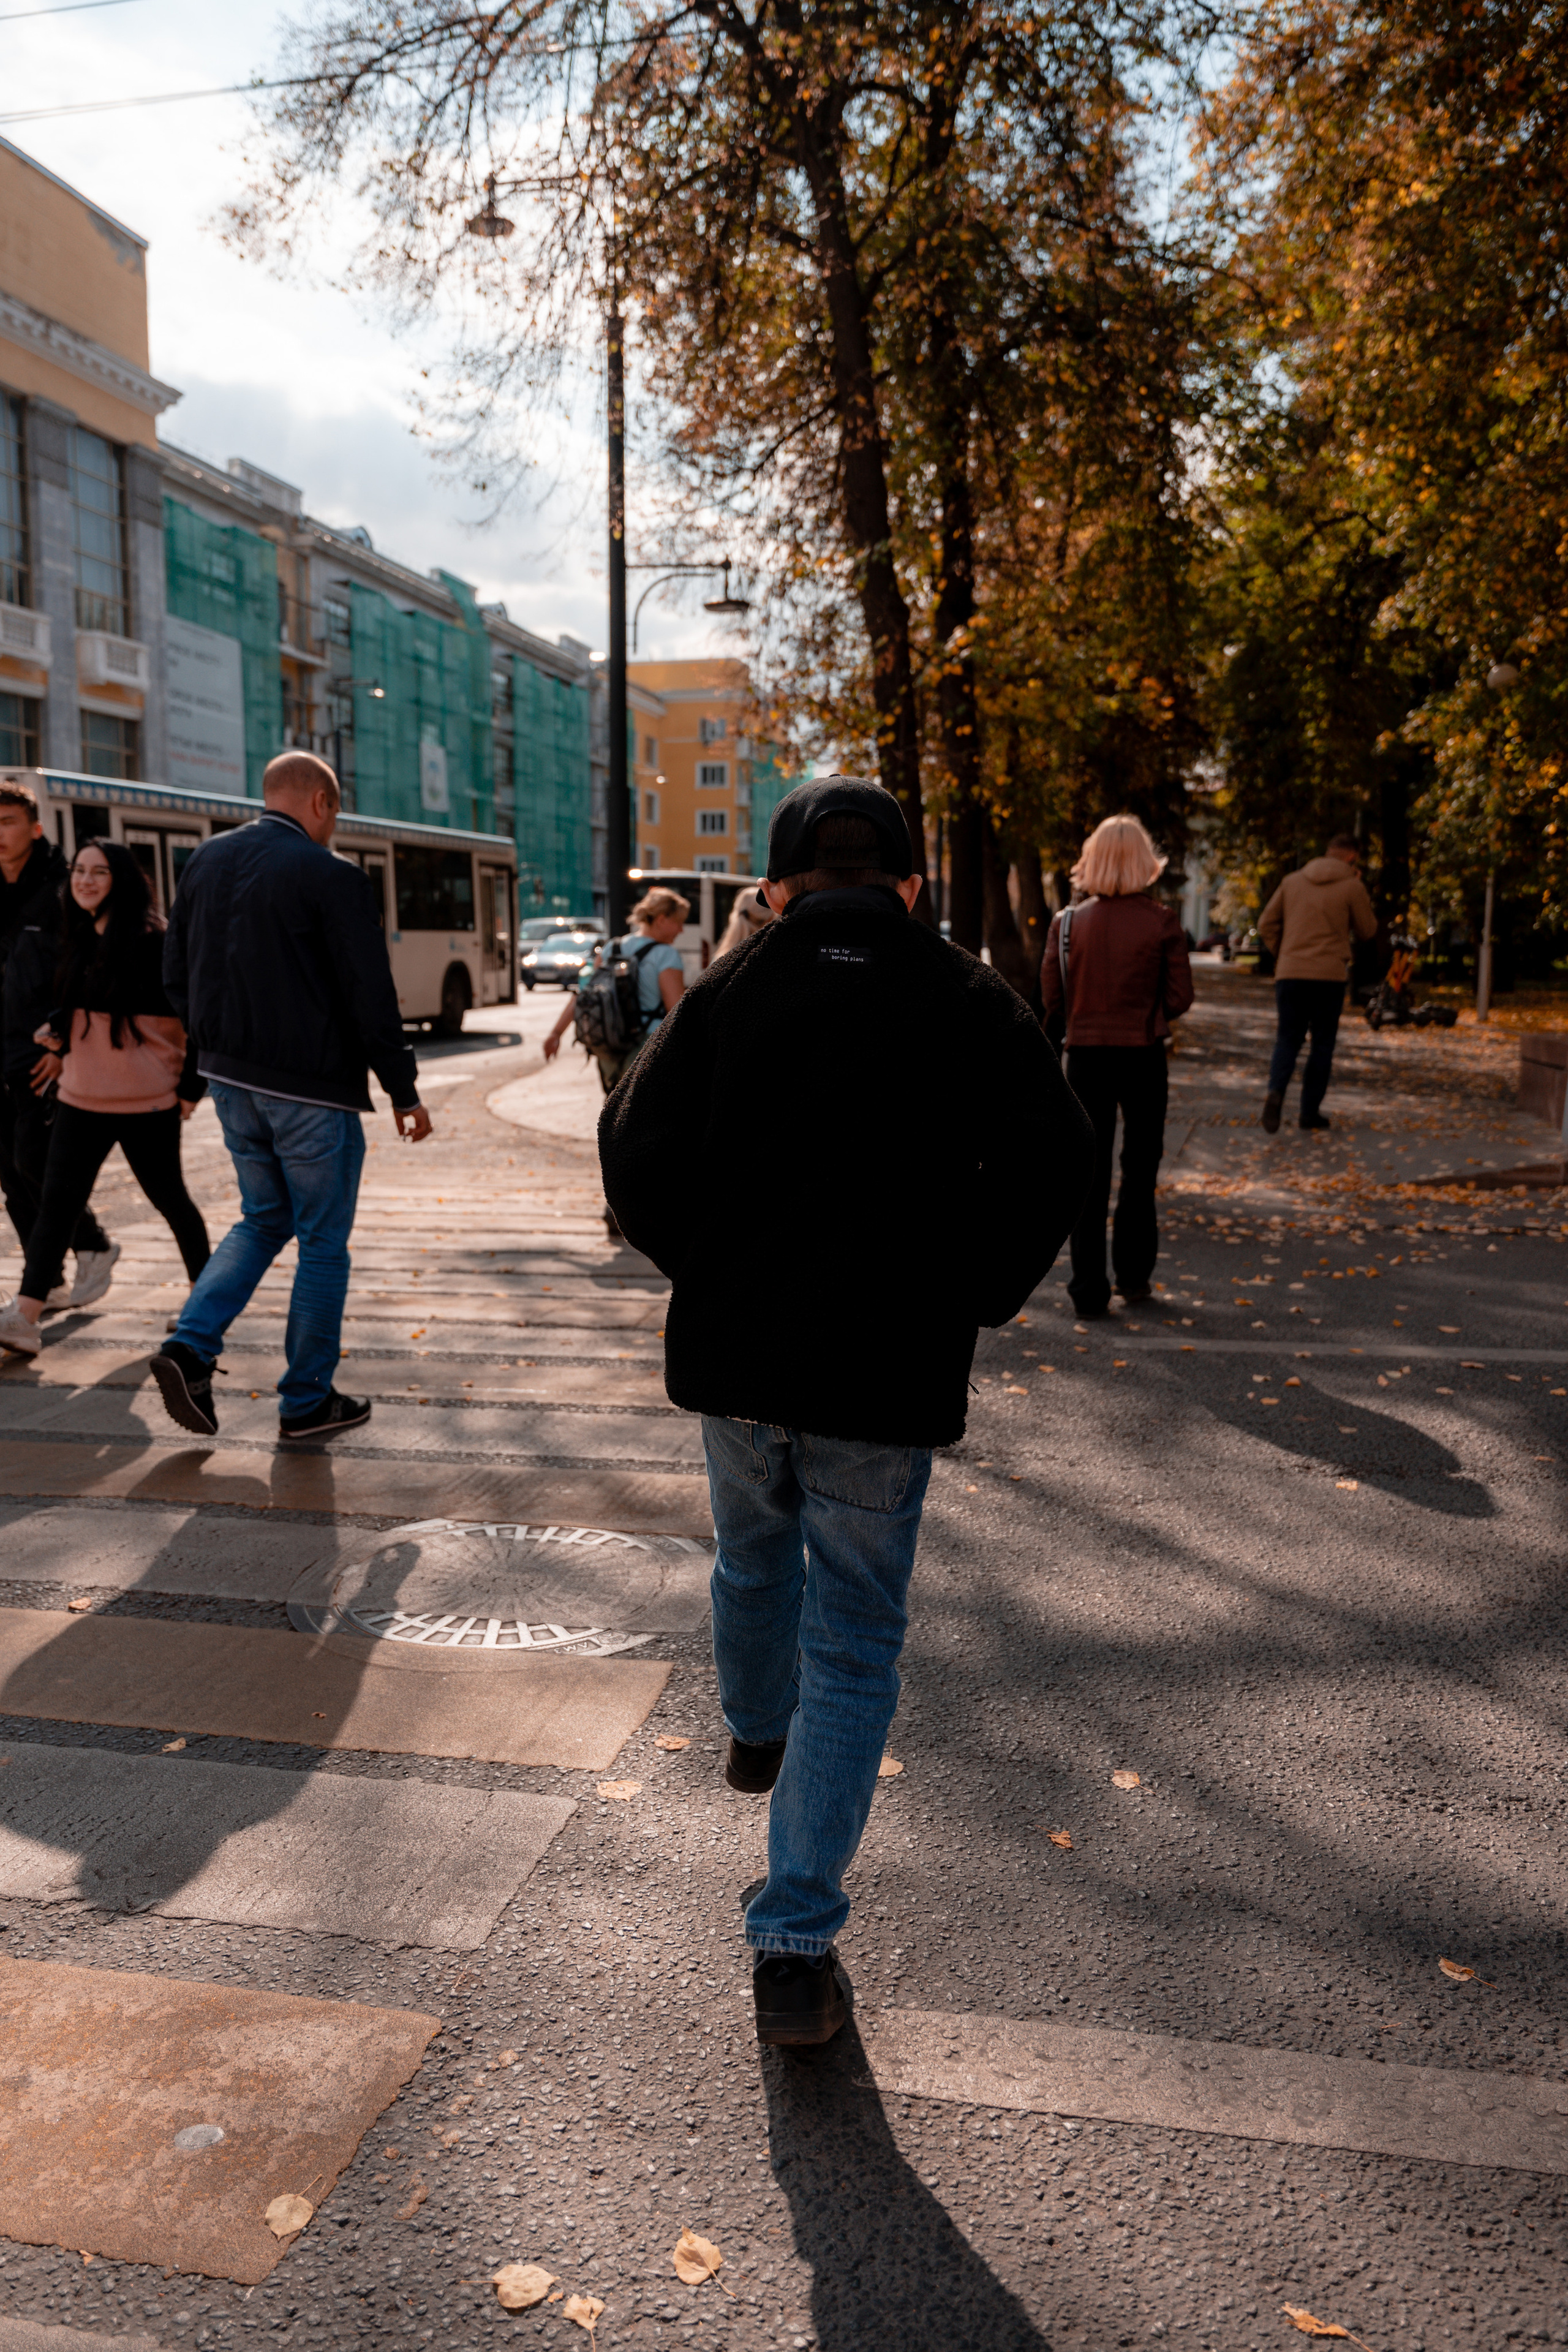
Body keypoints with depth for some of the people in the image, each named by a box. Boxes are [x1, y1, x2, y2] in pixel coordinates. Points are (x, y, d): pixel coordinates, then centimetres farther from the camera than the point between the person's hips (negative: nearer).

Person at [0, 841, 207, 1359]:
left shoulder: (152, 941, -11)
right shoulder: (73, 940, 10)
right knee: (57, 1200, -3)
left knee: (168, 1197, 10)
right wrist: (57, 1036, 3)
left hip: (148, 1101, -6)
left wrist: (191, 1085, -11)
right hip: (81, 1097, 6)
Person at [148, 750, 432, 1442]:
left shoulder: (208, 860, 7)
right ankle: (307, 1402, 15)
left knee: (262, 1220, 23)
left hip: (230, 1080, 7)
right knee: (323, 1244, 7)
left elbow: (176, 975, 12)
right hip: (312, 1087, -7)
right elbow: (371, 996, -13)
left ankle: (190, 1347, 5)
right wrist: (404, 1091, -5)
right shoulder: (330, 877, -14)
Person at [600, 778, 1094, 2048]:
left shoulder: (727, 989, 2)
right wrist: (973, 1297, 0)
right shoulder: (970, 1000, -1)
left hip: (734, 1356, 3)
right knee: (854, 1644, 8)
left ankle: (757, 1733, 57)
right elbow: (1054, 1162, -10)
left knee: (755, 1560, 29)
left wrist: (711, 1268, 8)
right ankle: (795, 1944, 6)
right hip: (887, 1373, -2)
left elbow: (636, 1151, -5)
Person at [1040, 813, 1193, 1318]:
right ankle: (1133, 1276, 25)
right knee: (1139, 1168, 17)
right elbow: (1180, 997, -6)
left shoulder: (1067, 923, -6)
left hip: (1086, 1055, 1)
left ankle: (1089, 1289, 6)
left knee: (1089, 1172, 7)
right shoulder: (1162, 923, -8)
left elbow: (1052, 997, -3)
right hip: (1143, 1056, 0)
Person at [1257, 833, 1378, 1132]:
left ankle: (1276, 1091, -20)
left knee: (1287, 1040, 7)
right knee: (1322, 1045, 9)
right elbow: (1368, 931, 7)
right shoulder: (1352, 887, -3)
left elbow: (1267, 925, 8)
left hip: (1289, 973, 3)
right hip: (1329, 975, -2)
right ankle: (1310, 1112, 8)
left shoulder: (1292, 881, 8)